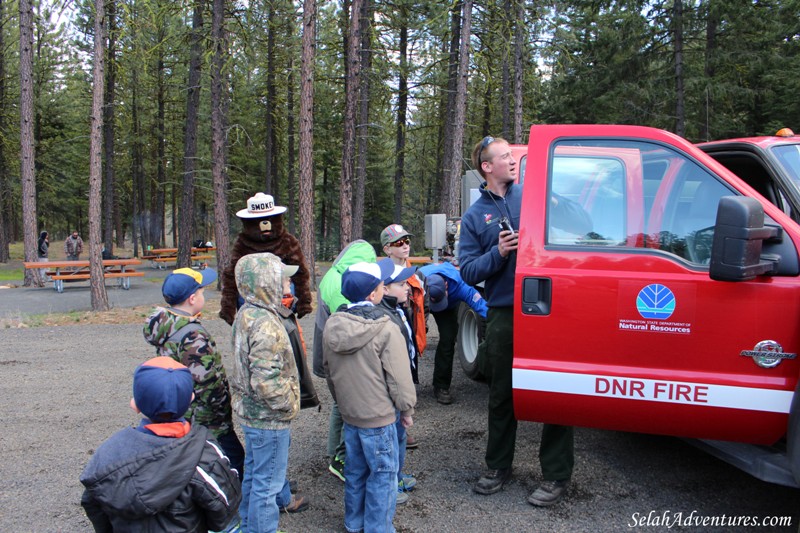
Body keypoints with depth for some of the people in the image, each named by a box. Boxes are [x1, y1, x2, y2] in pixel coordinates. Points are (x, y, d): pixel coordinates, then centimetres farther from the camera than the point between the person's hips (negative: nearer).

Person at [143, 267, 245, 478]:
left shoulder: (164, 324, 1)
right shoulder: (193, 336, -28)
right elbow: (207, 384, -26)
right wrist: (225, 410, -11)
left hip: (177, 417, 9)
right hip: (206, 421, -9)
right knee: (235, 462, 5)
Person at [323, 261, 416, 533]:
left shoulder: (332, 326, -3)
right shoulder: (386, 330, -22)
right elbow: (399, 378, -16)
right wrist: (407, 410, 0)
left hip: (348, 414, 7)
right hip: (379, 418, -6)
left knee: (355, 470, 21)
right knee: (383, 474, 9)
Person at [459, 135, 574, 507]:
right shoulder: (474, 216, 8)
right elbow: (468, 272, 1)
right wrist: (498, 253, -14)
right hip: (503, 316, 1)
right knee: (501, 395, 13)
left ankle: (557, 475, 15)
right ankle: (498, 467, 30)